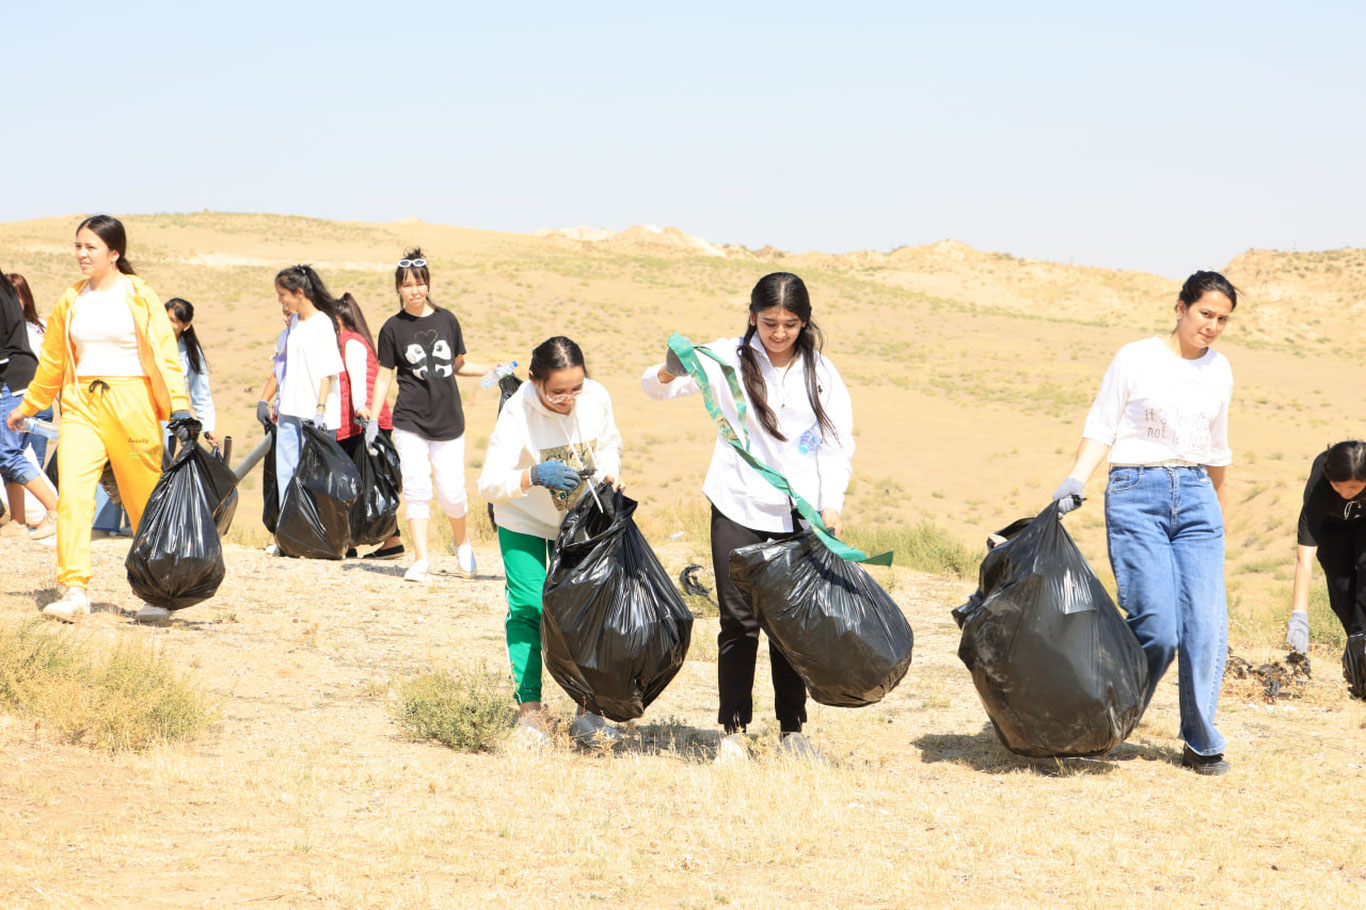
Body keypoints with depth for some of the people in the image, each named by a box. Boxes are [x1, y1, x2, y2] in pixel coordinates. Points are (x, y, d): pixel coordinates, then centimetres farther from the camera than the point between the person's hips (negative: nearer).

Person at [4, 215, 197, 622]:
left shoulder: (140, 298, -1)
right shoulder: (71, 301, 11)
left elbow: (165, 356, -4)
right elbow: (53, 360, 24)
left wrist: (179, 408, -14)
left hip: (132, 405, -3)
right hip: (82, 405, 3)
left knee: (145, 504, 3)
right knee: (71, 493, -15)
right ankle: (73, 589, -16)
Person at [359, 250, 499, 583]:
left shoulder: (446, 320, 7)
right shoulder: (393, 328, 1)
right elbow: (384, 376, 3)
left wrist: (492, 370, 3)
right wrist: (372, 417, -6)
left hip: (449, 420, 1)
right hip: (410, 421, -1)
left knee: (452, 492, -2)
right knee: (416, 489, -11)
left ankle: (461, 541, 26)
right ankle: (420, 559, -7)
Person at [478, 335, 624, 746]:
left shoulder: (596, 398, -19)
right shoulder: (518, 412, -30)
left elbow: (608, 445, 3)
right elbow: (489, 484, -32)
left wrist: (609, 473, -18)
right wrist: (535, 476, -48)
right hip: (524, 522, -3)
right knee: (527, 610, -8)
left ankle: (587, 713, 5)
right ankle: (529, 712, 2)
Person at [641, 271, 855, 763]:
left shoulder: (820, 373, 4)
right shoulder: (728, 359, -2)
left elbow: (837, 442, 5)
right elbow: (654, 386, -7)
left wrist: (831, 503, -9)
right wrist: (667, 373, -32)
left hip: (800, 513, 1)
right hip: (739, 508, -1)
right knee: (739, 621, -2)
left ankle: (792, 729, 15)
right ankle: (733, 731, 5)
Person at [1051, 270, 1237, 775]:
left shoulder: (1218, 370, 13)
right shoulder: (1136, 359, -1)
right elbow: (1102, 428, -1)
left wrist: (1220, 516, 29)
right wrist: (1076, 479, -17)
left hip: (1195, 496, 4)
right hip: (1137, 493, -4)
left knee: (1207, 624, -8)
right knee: (1156, 627, -12)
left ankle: (1202, 744, 3)